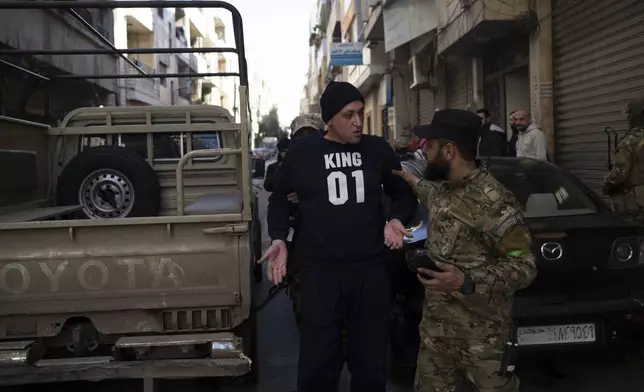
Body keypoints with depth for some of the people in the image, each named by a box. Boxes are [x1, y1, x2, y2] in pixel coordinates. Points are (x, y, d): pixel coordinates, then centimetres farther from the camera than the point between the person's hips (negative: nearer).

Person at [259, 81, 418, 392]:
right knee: (317, 363, 7)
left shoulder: (378, 149, 3)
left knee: (371, 362, 16)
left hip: (372, 270, 2)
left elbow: (404, 194, 17)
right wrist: (279, 239, -1)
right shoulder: (302, 152, -2)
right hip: (321, 272, -2)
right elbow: (279, 198, 14)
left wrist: (396, 220, -3)